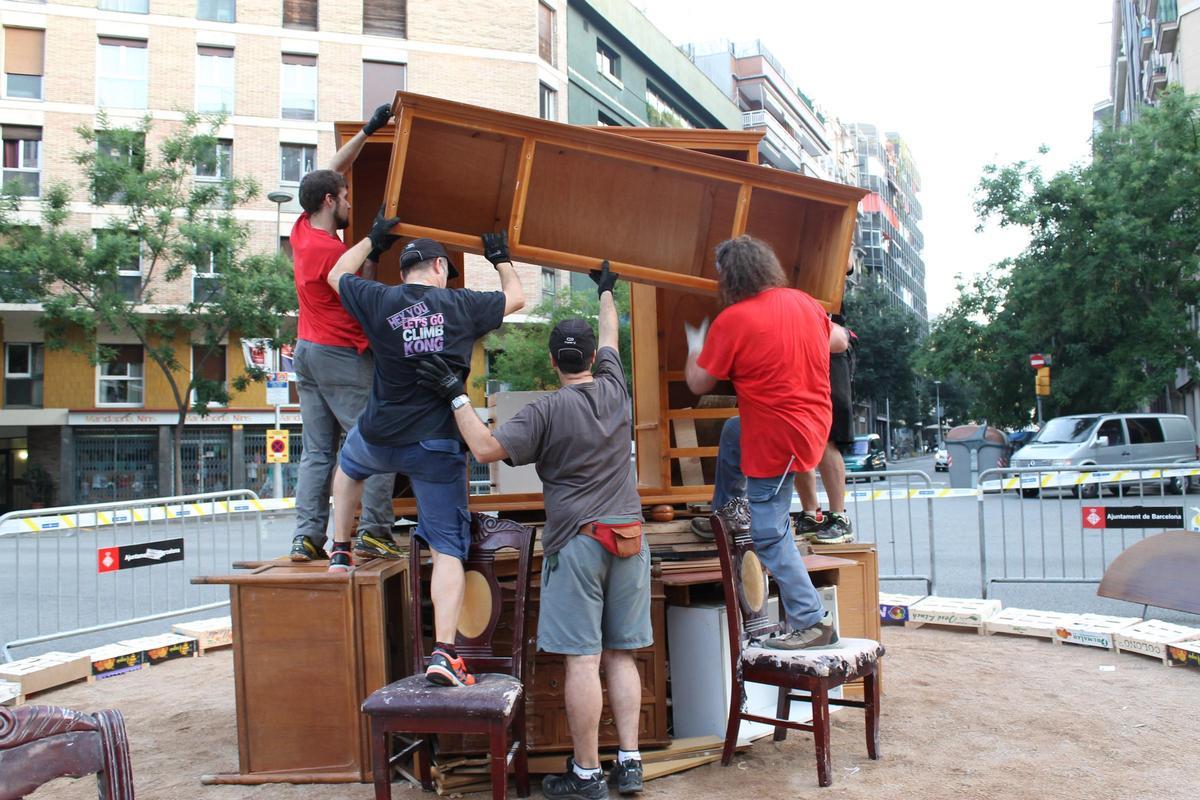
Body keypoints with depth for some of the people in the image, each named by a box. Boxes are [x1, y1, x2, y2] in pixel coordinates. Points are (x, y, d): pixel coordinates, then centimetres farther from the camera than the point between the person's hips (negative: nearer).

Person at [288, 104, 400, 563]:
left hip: (307, 350, 9)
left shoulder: (301, 231, 9)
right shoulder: (332, 250, -16)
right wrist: (374, 252, -1)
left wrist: (368, 131, 18)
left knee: (317, 452, 8)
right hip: (341, 355, -9)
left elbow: (331, 172, 17)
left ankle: (308, 537, 6)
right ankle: (373, 532, -6)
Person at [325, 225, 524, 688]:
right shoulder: (461, 304, -2)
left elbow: (336, 275, 21)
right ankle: (444, 652, -7)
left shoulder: (378, 301, -1)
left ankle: (340, 552, 41)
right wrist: (501, 260, 33)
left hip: (379, 439, 2)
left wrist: (373, 239, 33)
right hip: (437, 446, -2)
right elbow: (516, 298, 16)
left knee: (348, 466, 39)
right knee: (447, 548, 1)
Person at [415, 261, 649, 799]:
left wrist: (456, 397, -6)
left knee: (583, 659, -2)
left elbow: (487, 449, -14)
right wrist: (605, 291, 43)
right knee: (620, 656, 10)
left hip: (577, 540, -5)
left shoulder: (546, 411, -9)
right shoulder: (614, 388, 6)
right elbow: (609, 338, 25)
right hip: (629, 538, 6)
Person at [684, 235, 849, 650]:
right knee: (732, 431, 32)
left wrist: (695, 349, 13)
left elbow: (699, 384, -7)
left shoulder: (732, 320, -17)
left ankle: (811, 621, 5)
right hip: (813, 424, 9)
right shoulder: (802, 301, 3)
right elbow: (839, 341, 20)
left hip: (777, 440, -9)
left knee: (770, 535, 0)